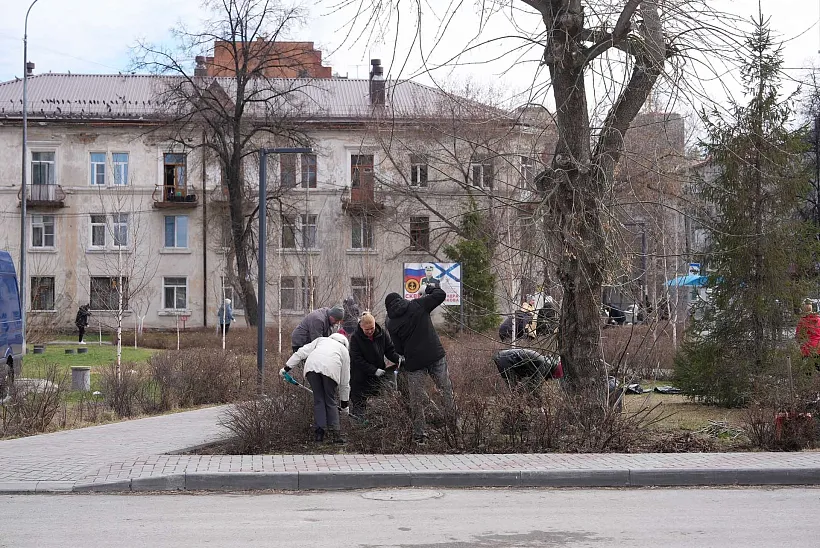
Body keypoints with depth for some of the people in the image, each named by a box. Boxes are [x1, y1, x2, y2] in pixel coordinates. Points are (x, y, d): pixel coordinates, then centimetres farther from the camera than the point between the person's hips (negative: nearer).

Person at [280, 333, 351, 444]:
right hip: (330, 368, -1)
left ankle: (318, 433, 7)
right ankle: (335, 434, 9)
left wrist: (287, 367, 22)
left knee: (318, 400, 10)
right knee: (331, 401, 12)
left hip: (312, 366, 1)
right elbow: (345, 380, 36)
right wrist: (344, 401, 43)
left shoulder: (321, 340, 39)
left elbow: (302, 352, 23)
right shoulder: (344, 350, 35)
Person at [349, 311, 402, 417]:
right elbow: (357, 359, -18)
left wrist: (398, 359, -22)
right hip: (360, 377, -3)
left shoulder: (382, 334, -5)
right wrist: (374, 370, -24)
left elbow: (390, 350, 1)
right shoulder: (355, 337, -15)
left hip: (378, 375, 3)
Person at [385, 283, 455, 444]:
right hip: (436, 356, -1)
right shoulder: (417, 305, 1)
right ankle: (454, 423, 14)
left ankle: (419, 435, 12)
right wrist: (432, 288, 21)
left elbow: (398, 348, 7)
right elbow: (440, 295, 2)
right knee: (447, 390, 13)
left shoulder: (391, 324, 4)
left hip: (414, 362, 1)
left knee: (416, 400, 10)